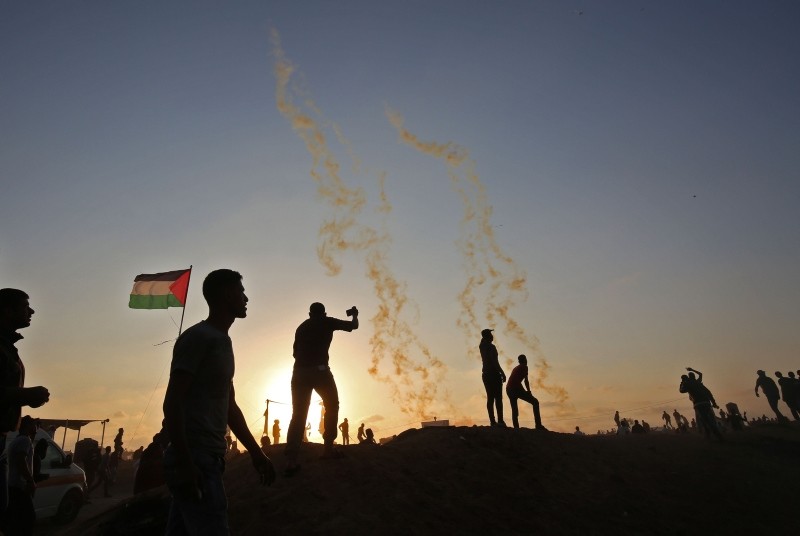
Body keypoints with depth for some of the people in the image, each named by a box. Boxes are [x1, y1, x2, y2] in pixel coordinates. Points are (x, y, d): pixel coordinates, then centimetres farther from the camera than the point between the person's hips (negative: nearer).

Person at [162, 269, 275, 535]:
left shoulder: (223, 342, 18)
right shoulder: (197, 337, -9)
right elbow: (172, 403, -15)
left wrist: (256, 452, 19)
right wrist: (184, 462, -21)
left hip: (208, 458, 9)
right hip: (194, 459, -8)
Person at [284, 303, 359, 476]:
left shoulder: (301, 327, 22)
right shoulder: (327, 322, 9)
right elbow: (353, 326, 16)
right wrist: (354, 315, 36)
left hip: (299, 372, 4)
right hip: (319, 370, -4)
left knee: (298, 415, 2)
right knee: (332, 406, 15)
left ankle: (291, 461, -9)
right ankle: (328, 448, 7)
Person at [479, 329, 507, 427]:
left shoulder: (482, 346, 9)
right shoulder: (491, 347, -12)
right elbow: (495, 362, -17)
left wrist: (484, 336, 19)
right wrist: (502, 373, -13)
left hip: (485, 374, 7)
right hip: (494, 374, -7)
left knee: (490, 398, 6)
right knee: (498, 398, -7)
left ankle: (492, 421, 3)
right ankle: (500, 421, -11)